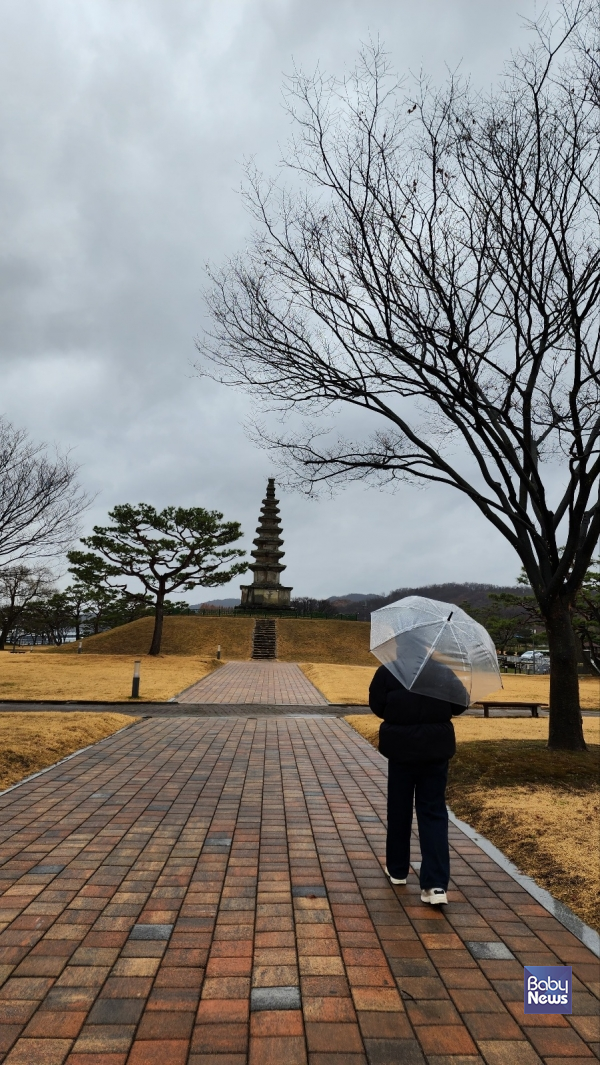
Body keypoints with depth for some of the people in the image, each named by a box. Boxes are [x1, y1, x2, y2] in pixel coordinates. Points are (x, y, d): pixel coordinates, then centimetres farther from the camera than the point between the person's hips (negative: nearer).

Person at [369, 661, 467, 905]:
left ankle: (397, 870, 30)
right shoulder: (443, 672, -6)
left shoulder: (387, 672, -10)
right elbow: (460, 705, -1)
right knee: (434, 812, 6)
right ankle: (436, 884, -1)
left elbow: (377, 705, -5)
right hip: (436, 748, 1)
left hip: (401, 747, -1)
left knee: (399, 809, 15)